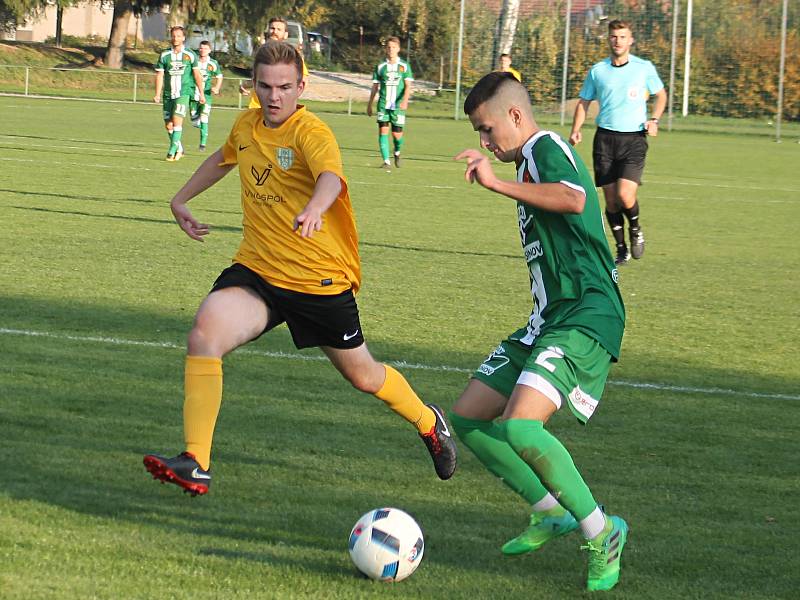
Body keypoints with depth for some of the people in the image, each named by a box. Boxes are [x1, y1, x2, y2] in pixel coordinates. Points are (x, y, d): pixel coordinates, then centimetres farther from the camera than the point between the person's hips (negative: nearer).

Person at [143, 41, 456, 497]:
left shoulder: (310, 132, -18)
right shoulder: (246, 126, 2)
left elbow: (331, 177, -42)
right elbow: (223, 159, 28)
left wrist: (314, 209, -63)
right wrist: (182, 199, 29)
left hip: (322, 280, -4)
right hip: (256, 272, 4)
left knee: (363, 376, 14)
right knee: (205, 334, -24)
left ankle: (428, 421, 47)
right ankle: (196, 465, -23)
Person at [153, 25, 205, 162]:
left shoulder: (190, 55, 0)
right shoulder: (164, 55, 4)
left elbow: (197, 75, 5)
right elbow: (159, 75, 5)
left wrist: (201, 93, 5)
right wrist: (157, 94, -2)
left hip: (184, 93, -3)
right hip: (168, 94, 3)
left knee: (177, 120, -17)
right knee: (168, 124, 4)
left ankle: (172, 151, -13)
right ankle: (179, 149, 24)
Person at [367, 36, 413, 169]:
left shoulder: (404, 66, 3)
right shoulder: (381, 67, 8)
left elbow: (408, 85, -4)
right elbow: (375, 87, 13)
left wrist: (405, 100, -20)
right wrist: (369, 105, 13)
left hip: (398, 105, -1)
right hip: (383, 104, 1)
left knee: (397, 133, -1)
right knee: (383, 131, -11)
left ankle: (397, 153, 31)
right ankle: (386, 161, -9)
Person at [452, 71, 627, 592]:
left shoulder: (547, 148, -10)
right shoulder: (533, 160, 21)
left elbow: (573, 199, -32)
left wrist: (497, 183, -32)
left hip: (585, 318, -11)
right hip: (549, 318, 11)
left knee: (520, 428, -26)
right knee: (469, 417, 10)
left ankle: (602, 532, -10)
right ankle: (551, 513, 20)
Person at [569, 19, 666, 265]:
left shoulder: (644, 68, 0)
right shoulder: (597, 70, 4)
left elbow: (660, 94, 15)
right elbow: (584, 102, 13)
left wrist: (654, 119, -2)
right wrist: (576, 130, -3)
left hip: (634, 139, -2)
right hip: (605, 138, 2)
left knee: (625, 195, -17)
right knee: (611, 199, 2)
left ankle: (635, 229, 14)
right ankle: (622, 250, 17)